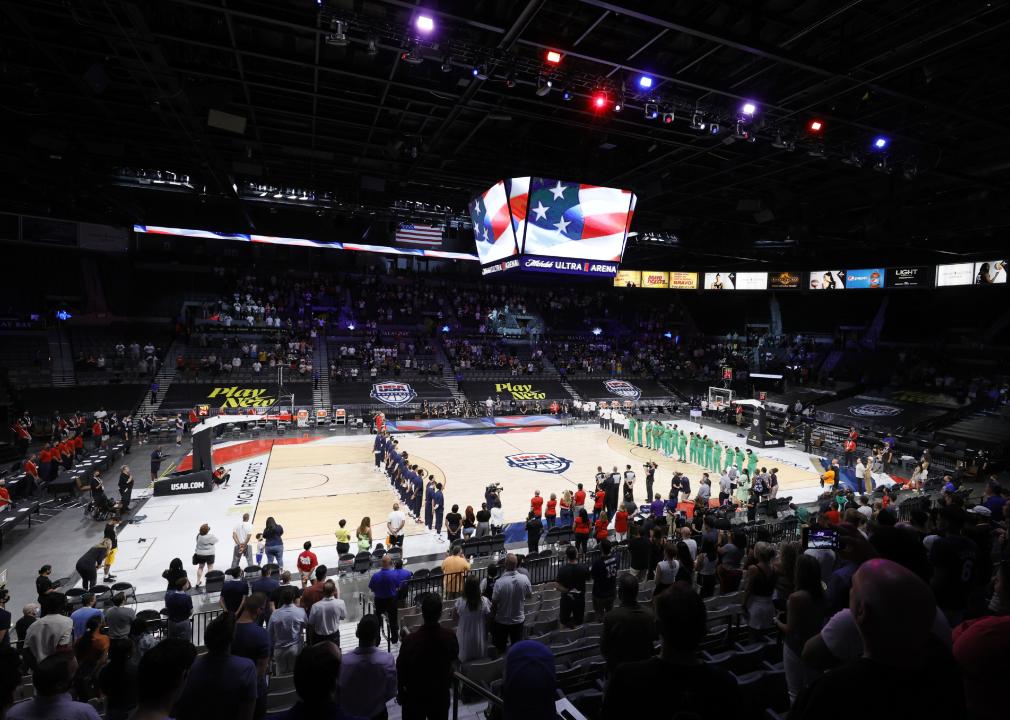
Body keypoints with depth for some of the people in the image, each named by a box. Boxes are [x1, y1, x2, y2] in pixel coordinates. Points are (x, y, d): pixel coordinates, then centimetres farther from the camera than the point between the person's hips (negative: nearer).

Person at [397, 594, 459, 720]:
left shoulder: (410, 640, -28)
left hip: (415, 695, -2)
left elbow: (401, 669, -14)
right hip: (441, 693, 2)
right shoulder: (450, 637, -20)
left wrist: (400, 692, 2)